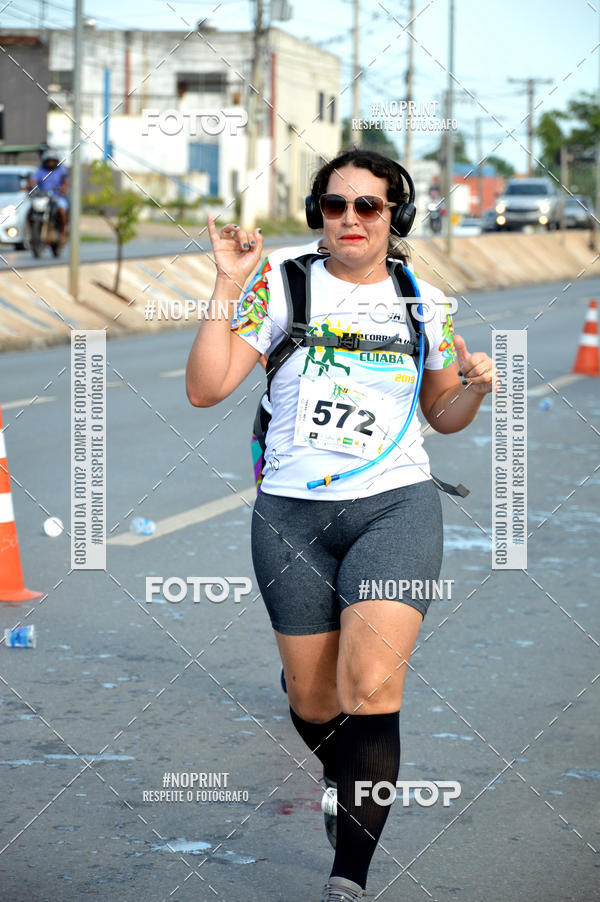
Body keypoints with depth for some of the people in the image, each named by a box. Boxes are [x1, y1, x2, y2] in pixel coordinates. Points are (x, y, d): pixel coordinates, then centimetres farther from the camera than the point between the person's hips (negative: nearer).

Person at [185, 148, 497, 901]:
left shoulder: (424, 300, 7)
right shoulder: (282, 284, -1)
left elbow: (442, 414, 18)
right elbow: (205, 389, -8)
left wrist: (474, 388, -4)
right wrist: (229, 286, -14)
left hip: (396, 506, 0)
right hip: (293, 514, 0)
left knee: (371, 686, -19)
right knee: (313, 703, 9)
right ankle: (346, 779, 46)